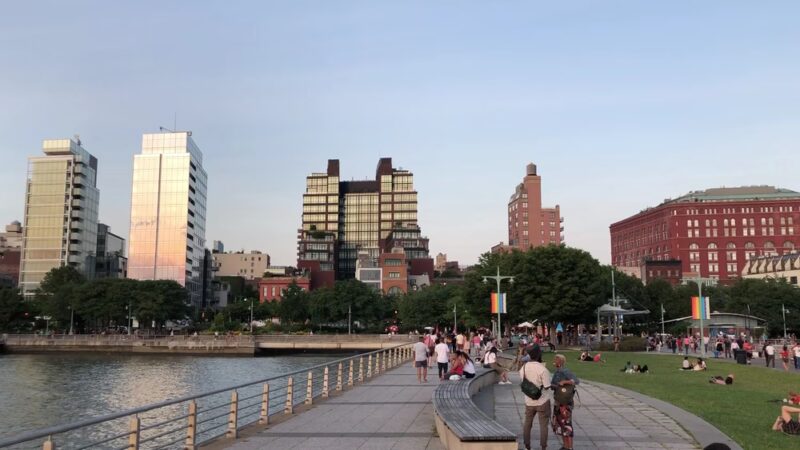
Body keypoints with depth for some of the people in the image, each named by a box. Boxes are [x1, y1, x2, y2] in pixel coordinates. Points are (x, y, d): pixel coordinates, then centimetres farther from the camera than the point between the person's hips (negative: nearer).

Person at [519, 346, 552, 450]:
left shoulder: (524, 367, -6)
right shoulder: (542, 369, -22)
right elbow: (547, 385, -17)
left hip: (529, 401, 4)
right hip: (542, 401, -4)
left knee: (527, 424, 18)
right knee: (543, 425, 9)